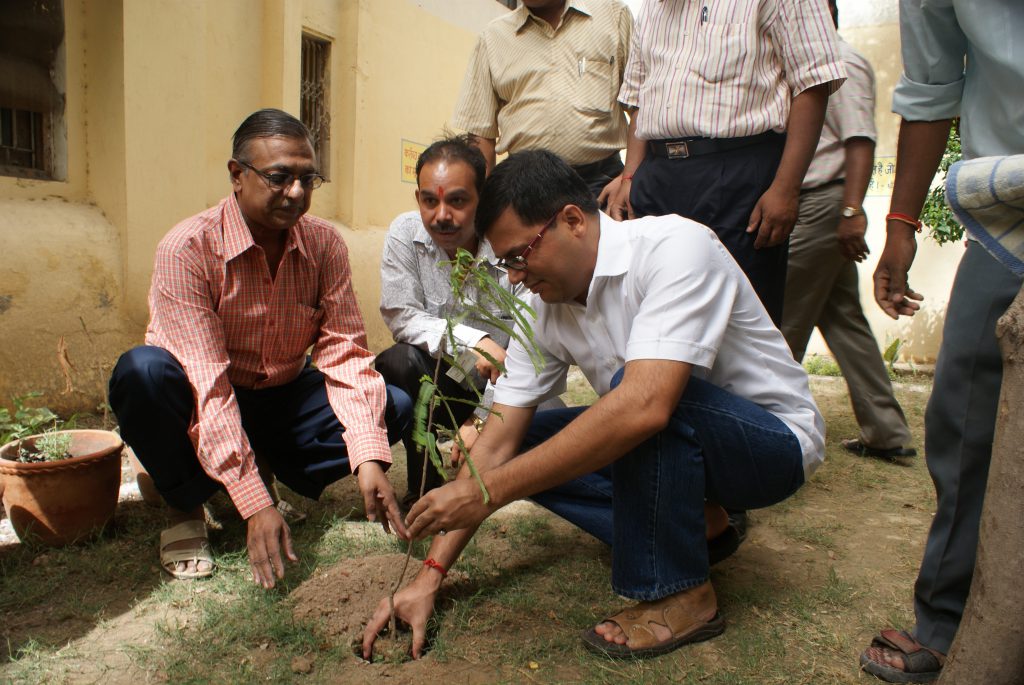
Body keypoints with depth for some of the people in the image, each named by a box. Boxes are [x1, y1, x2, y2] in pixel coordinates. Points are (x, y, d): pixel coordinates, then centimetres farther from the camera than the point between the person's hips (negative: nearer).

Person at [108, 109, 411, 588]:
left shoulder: (325, 244, -10)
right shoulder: (187, 249, -23)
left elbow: (344, 353, -14)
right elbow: (206, 384, -30)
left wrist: (368, 460, -29)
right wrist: (255, 504, -36)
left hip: (283, 401, 3)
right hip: (204, 412, -3)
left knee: (394, 407, -17)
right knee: (143, 371, -35)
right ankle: (185, 507, -8)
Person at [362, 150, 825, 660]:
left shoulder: (675, 248, -28)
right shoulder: (543, 309, -7)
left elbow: (644, 405, -41)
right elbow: (497, 442, -8)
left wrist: (490, 491, -37)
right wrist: (430, 576, -12)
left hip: (776, 439, -6)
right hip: (677, 442, 7)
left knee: (643, 388, -35)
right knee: (527, 444, -4)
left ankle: (680, 594, -15)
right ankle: (691, 521, 1)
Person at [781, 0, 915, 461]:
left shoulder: (842, 62, -6)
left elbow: (859, 141, -17)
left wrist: (852, 211, -26)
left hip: (823, 205, -10)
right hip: (807, 206, 10)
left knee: (782, 325, -5)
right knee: (842, 319, 9)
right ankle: (886, 432, 15)